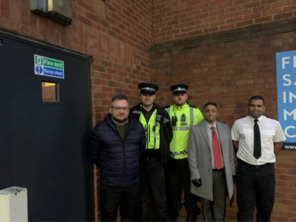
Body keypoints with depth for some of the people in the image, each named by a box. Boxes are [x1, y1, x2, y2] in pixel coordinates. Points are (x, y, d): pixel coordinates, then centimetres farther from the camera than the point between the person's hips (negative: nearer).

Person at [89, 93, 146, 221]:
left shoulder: (138, 127, -2)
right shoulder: (100, 129, -10)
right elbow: (94, 154, 2)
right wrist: (105, 168, 8)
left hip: (132, 183, 3)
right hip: (109, 185, -2)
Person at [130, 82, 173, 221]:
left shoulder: (162, 114, 2)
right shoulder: (133, 113, -1)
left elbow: (168, 135, 10)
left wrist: (162, 151, 7)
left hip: (156, 160, 0)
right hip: (137, 159, 0)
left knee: (159, 196, 7)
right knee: (137, 195, 15)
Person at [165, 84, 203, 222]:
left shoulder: (195, 111, -2)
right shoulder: (165, 111, 0)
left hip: (189, 156, -1)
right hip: (171, 156, 1)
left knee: (189, 186, 11)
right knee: (173, 186, 16)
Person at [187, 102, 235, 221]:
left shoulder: (225, 128, 6)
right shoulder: (195, 129, -6)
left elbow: (230, 151, 8)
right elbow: (192, 154, -8)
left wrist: (232, 171, 7)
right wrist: (195, 175, -11)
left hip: (223, 173, 3)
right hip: (205, 174, -2)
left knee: (220, 204, 15)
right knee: (206, 205, 14)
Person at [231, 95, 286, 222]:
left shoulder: (274, 124, -1)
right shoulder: (239, 123, -4)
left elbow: (279, 142, 13)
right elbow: (235, 141, 8)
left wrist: (269, 157, 4)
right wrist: (245, 155, 2)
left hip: (266, 169, 2)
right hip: (245, 168, -1)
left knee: (266, 206, 19)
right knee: (245, 206, 9)